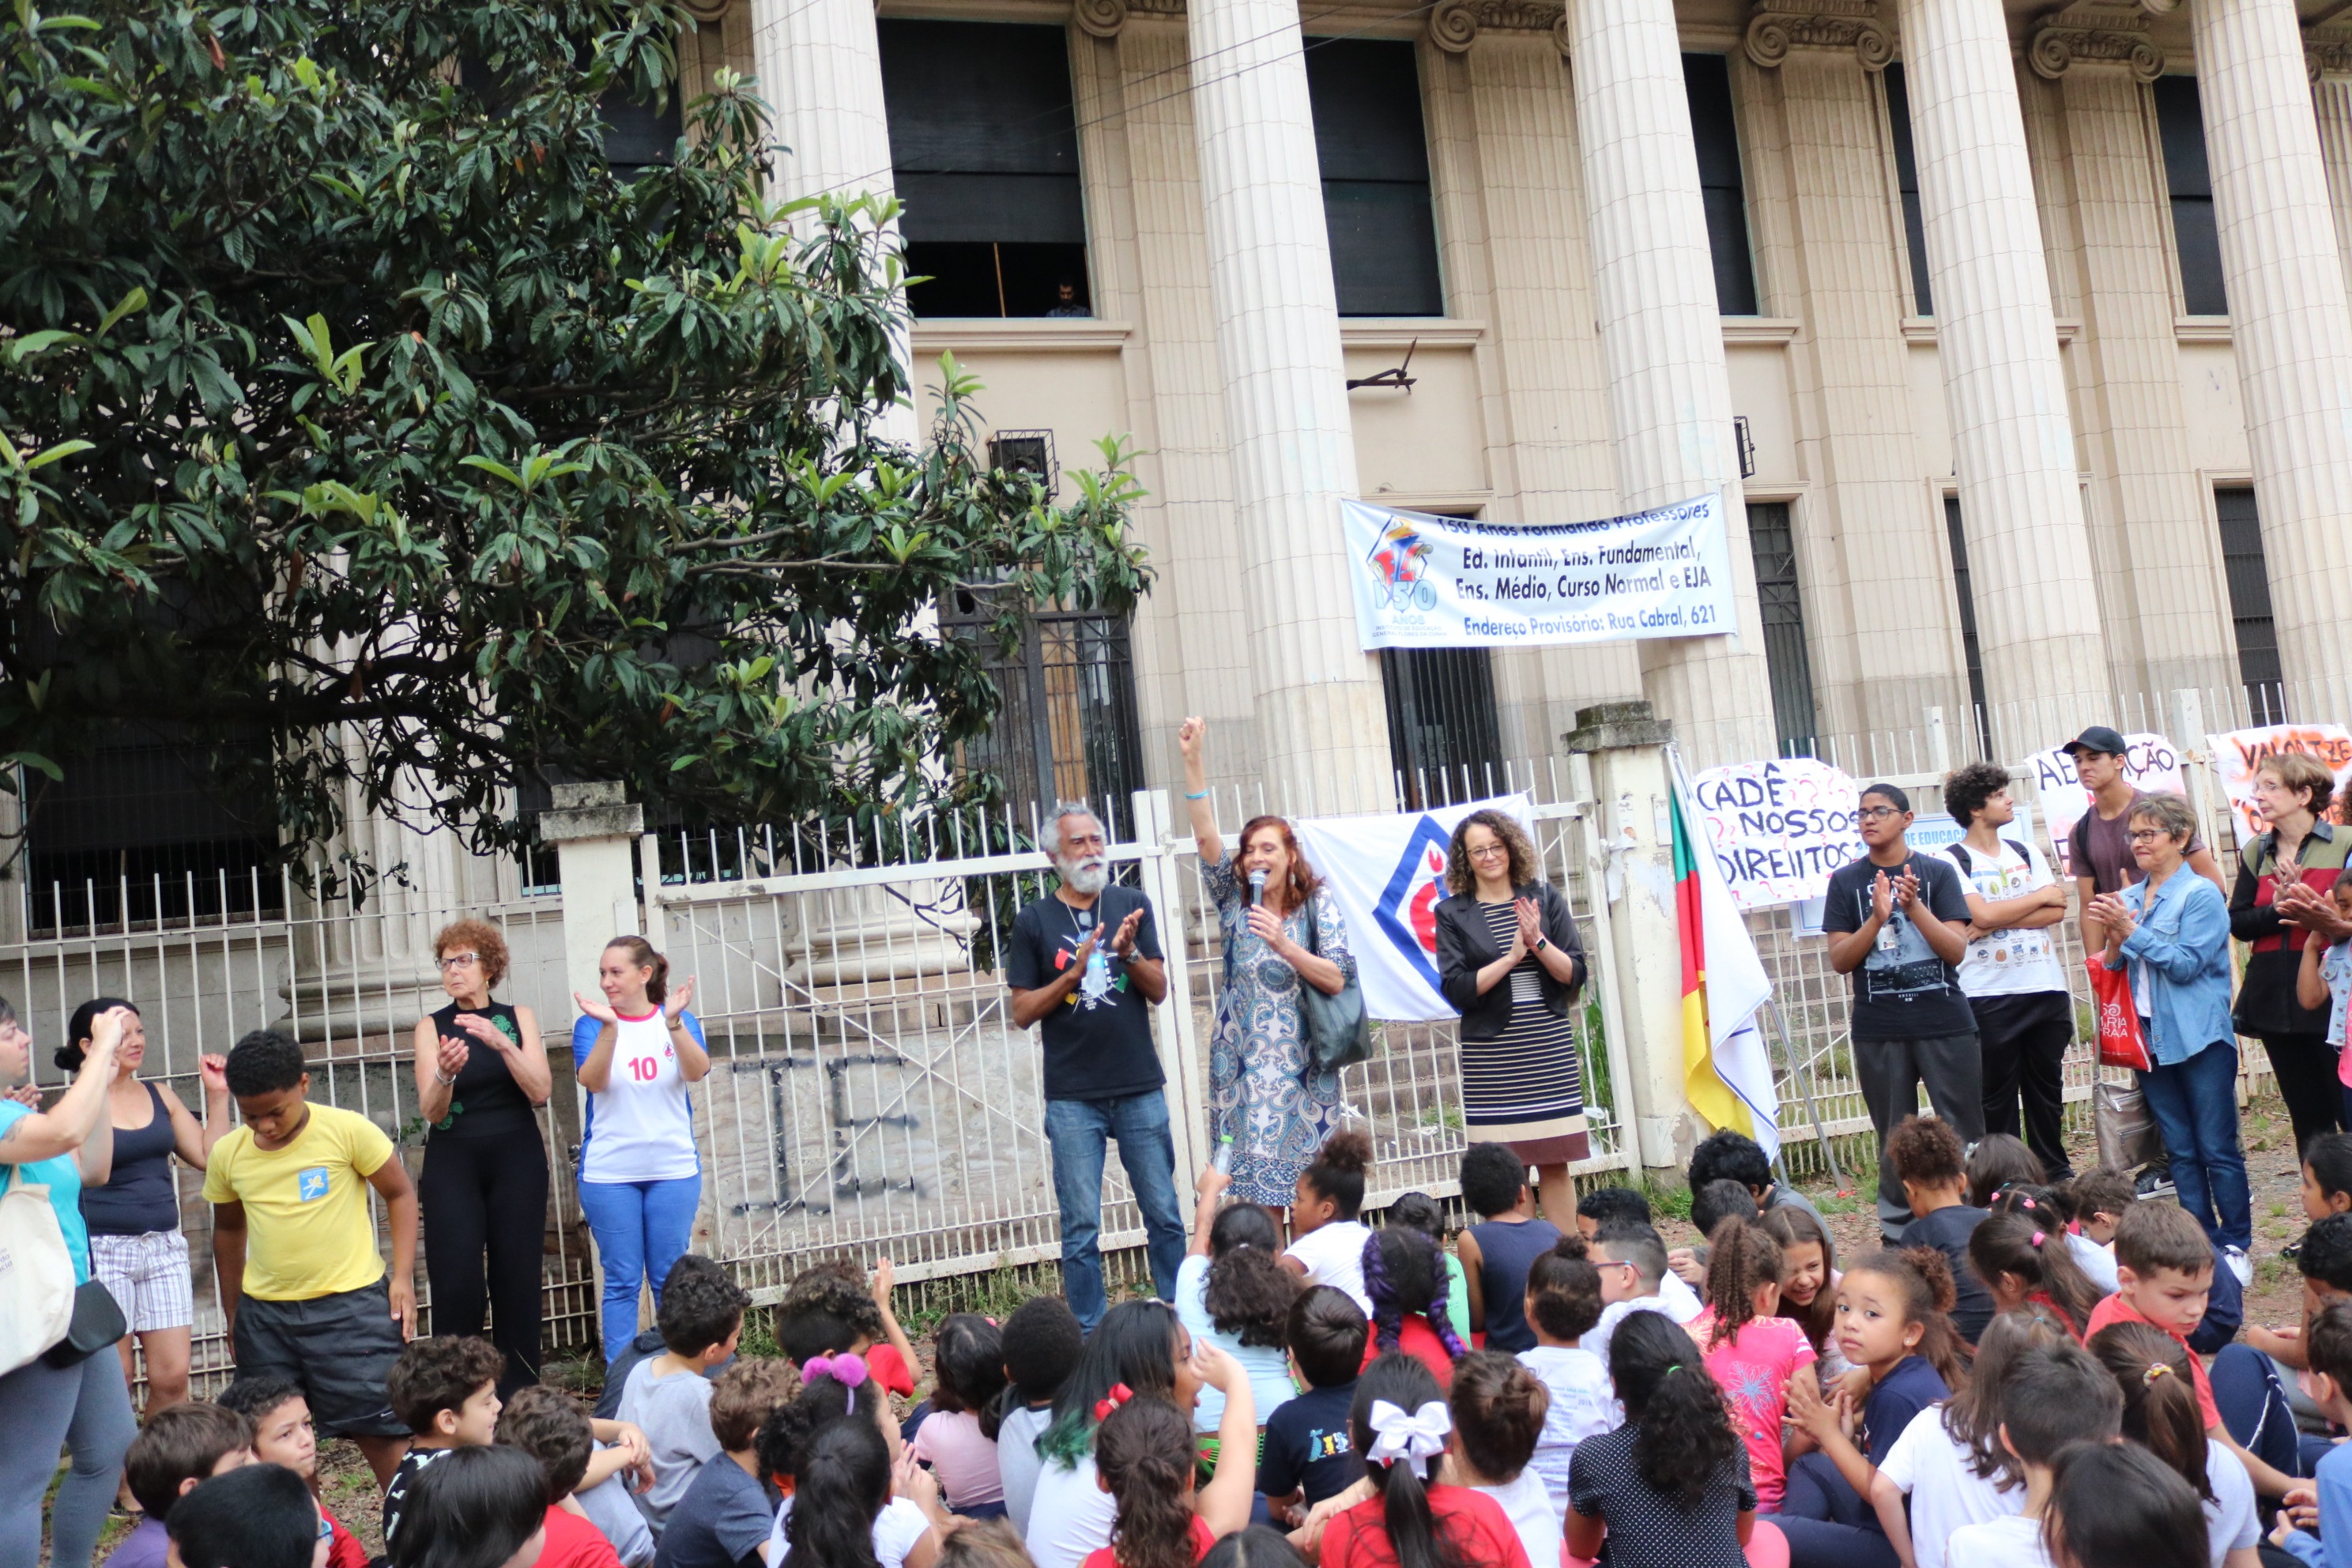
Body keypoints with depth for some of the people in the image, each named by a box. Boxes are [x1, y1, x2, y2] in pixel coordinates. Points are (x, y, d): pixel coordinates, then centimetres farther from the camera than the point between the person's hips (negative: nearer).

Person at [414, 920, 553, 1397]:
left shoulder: (518, 1018, 6)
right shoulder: (432, 1027, 4)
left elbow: (540, 1092, -6)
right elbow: (430, 1111, -6)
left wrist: (502, 1043, -20)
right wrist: (445, 1073, -27)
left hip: (517, 1160, 1)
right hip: (453, 1164, -1)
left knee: (517, 1280, -2)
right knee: (457, 1284, -11)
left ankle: (517, 1395, 6)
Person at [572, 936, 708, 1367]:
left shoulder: (680, 1021, 3)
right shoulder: (591, 1025, 2)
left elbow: (697, 1072, -14)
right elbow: (592, 1080, -15)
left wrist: (674, 1021, -29)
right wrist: (608, 1026, -30)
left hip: (674, 1169, 1)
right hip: (609, 1174, -1)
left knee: (670, 1279, 6)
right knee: (622, 1281, 1)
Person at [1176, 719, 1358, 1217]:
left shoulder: (1317, 904, 1)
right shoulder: (1234, 901, 6)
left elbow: (1336, 979, -8)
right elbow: (1207, 838, -7)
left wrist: (1282, 943, -22)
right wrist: (1192, 760, -16)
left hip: (1302, 1069, -2)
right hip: (1243, 1067, 2)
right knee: (1256, 1191, -1)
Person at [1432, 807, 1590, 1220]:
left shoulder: (1544, 898, 7)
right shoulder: (1452, 912, 2)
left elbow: (1575, 974, 3)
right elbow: (1456, 989, -7)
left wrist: (1537, 941, -13)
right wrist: (1512, 957, -14)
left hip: (1551, 1048, 2)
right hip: (1490, 1055, -1)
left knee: (1555, 1164, 4)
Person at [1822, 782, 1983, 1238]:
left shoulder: (1938, 872, 3)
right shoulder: (1846, 882, 6)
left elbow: (1956, 949, -4)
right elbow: (1840, 959, -1)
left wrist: (1915, 906, -17)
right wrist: (1877, 918, -16)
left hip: (1945, 1024, 0)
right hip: (1878, 1030, 1)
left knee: (1963, 1132, 1)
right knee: (1894, 1140, 6)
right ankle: (1897, 1233, 13)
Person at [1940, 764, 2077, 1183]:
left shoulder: (2025, 850, 12)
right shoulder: (1953, 861, -5)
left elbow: (2057, 911, 1)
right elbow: (1982, 914, -18)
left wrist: (1998, 922, -13)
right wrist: (2042, 895, -4)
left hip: (2045, 988, 5)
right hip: (1990, 995, -5)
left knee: (2048, 1089, 11)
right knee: (1998, 1097, 2)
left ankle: (2056, 1175, 22)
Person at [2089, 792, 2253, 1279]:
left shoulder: (2201, 895, -7)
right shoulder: (2129, 898, 10)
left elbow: (2186, 964, -16)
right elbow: (2113, 970, 12)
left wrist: (2131, 931, -16)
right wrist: (2113, 938, -7)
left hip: (2200, 1038, -6)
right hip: (2151, 1038, 6)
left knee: (2217, 1148, -2)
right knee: (2181, 1152, 10)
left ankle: (2236, 1247, 7)